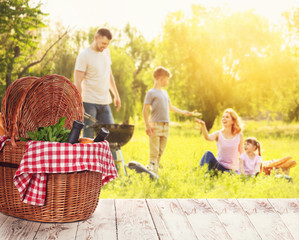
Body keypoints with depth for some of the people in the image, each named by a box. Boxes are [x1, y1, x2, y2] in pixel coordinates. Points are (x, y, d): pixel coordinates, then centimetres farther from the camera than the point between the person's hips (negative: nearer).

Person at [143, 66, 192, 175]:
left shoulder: (164, 93, 18)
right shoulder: (151, 93, -5)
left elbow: (170, 107, 32)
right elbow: (145, 110, -9)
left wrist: (183, 112, 38)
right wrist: (147, 125, -17)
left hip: (165, 126, 7)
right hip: (155, 125, -7)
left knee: (161, 151, 7)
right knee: (154, 152, -8)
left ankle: (156, 171, 13)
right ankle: (152, 170, -5)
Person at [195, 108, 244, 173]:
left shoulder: (239, 135, 1)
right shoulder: (218, 134, -1)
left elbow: (242, 153, 7)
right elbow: (208, 138, -24)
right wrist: (203, 125, -41)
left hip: (232, 169, 0)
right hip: (219, 166, 0)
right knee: (208, 154, -26)